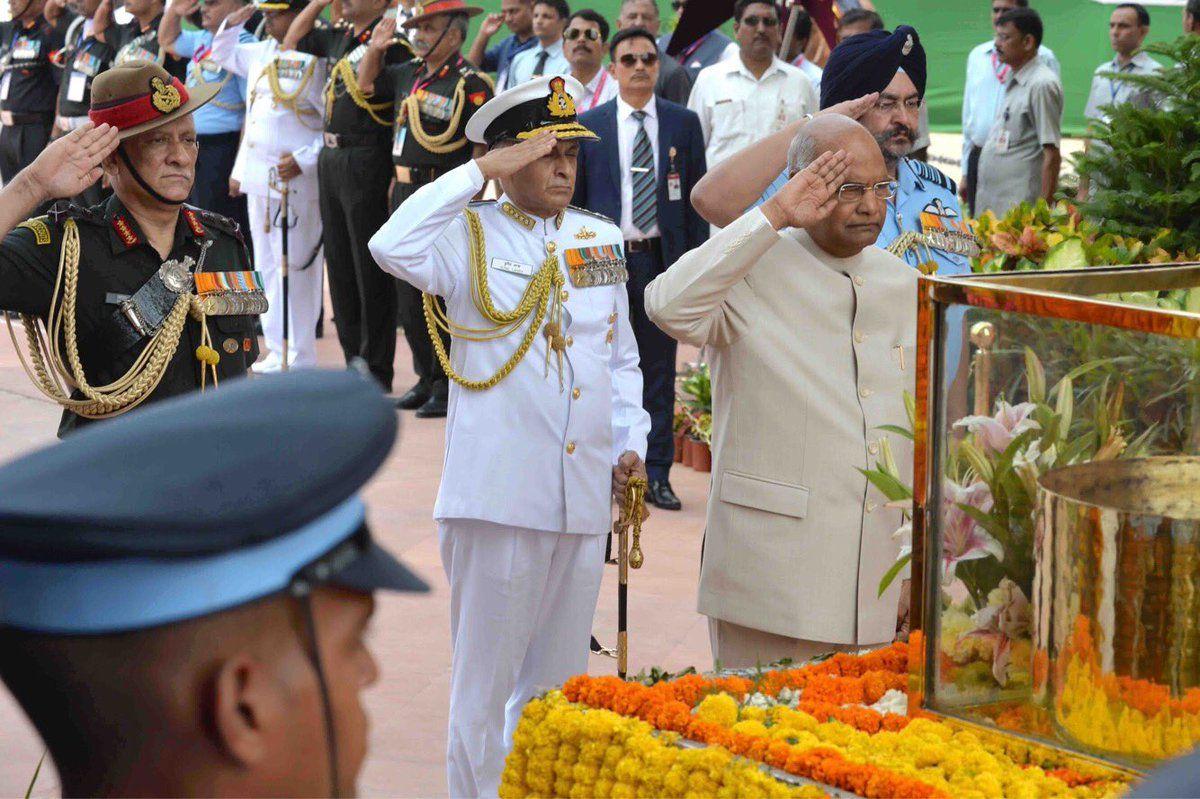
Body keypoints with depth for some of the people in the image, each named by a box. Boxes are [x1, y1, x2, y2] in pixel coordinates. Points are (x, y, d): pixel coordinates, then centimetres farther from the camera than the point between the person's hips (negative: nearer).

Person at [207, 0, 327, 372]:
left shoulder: (315, 61, -12)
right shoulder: (260, 52, 13)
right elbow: (222, 55, 32)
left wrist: (304, 160, -21)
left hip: (295, 184, -8)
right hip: (258, 177, 8)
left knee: (295, 268, -5)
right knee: (266, 267, 13)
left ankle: (300, 359, 2)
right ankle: (277, 351, 21)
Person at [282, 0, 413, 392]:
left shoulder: (392, 46, -12)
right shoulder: (338, 37, 11)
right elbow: (291, 43, 27)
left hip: (367, 164, -8)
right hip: (330, 159, 8)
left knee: (371, 271, -1)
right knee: (339, 265, 13)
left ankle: (377, 374, 6)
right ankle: (353, 362, 23)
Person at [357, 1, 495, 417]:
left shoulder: (472, 85, -12)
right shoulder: (408, 74, 10)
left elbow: (483, 149, -14)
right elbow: (366, 84, 25)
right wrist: (375, 48, 7)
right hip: (406, 193, 8)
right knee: (408, 292, 13)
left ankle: (447, 386, 4)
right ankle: (425, 377, 24)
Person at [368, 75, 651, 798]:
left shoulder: (602, 239, 14)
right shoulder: (471, 236, -2)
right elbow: (393, 247, -24)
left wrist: (631, 442, 9)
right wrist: (480, 173, -18)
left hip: (587, 493, 5)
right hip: (499, 493, -5)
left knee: (558, 680, 15)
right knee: (484, 677, 1)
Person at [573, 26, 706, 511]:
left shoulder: (683, 124, 6)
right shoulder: (588, 126, 4)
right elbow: (573, 199, 7)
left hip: (661, 259, 1)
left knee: (659, 371, 5)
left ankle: (656, 475, 11)